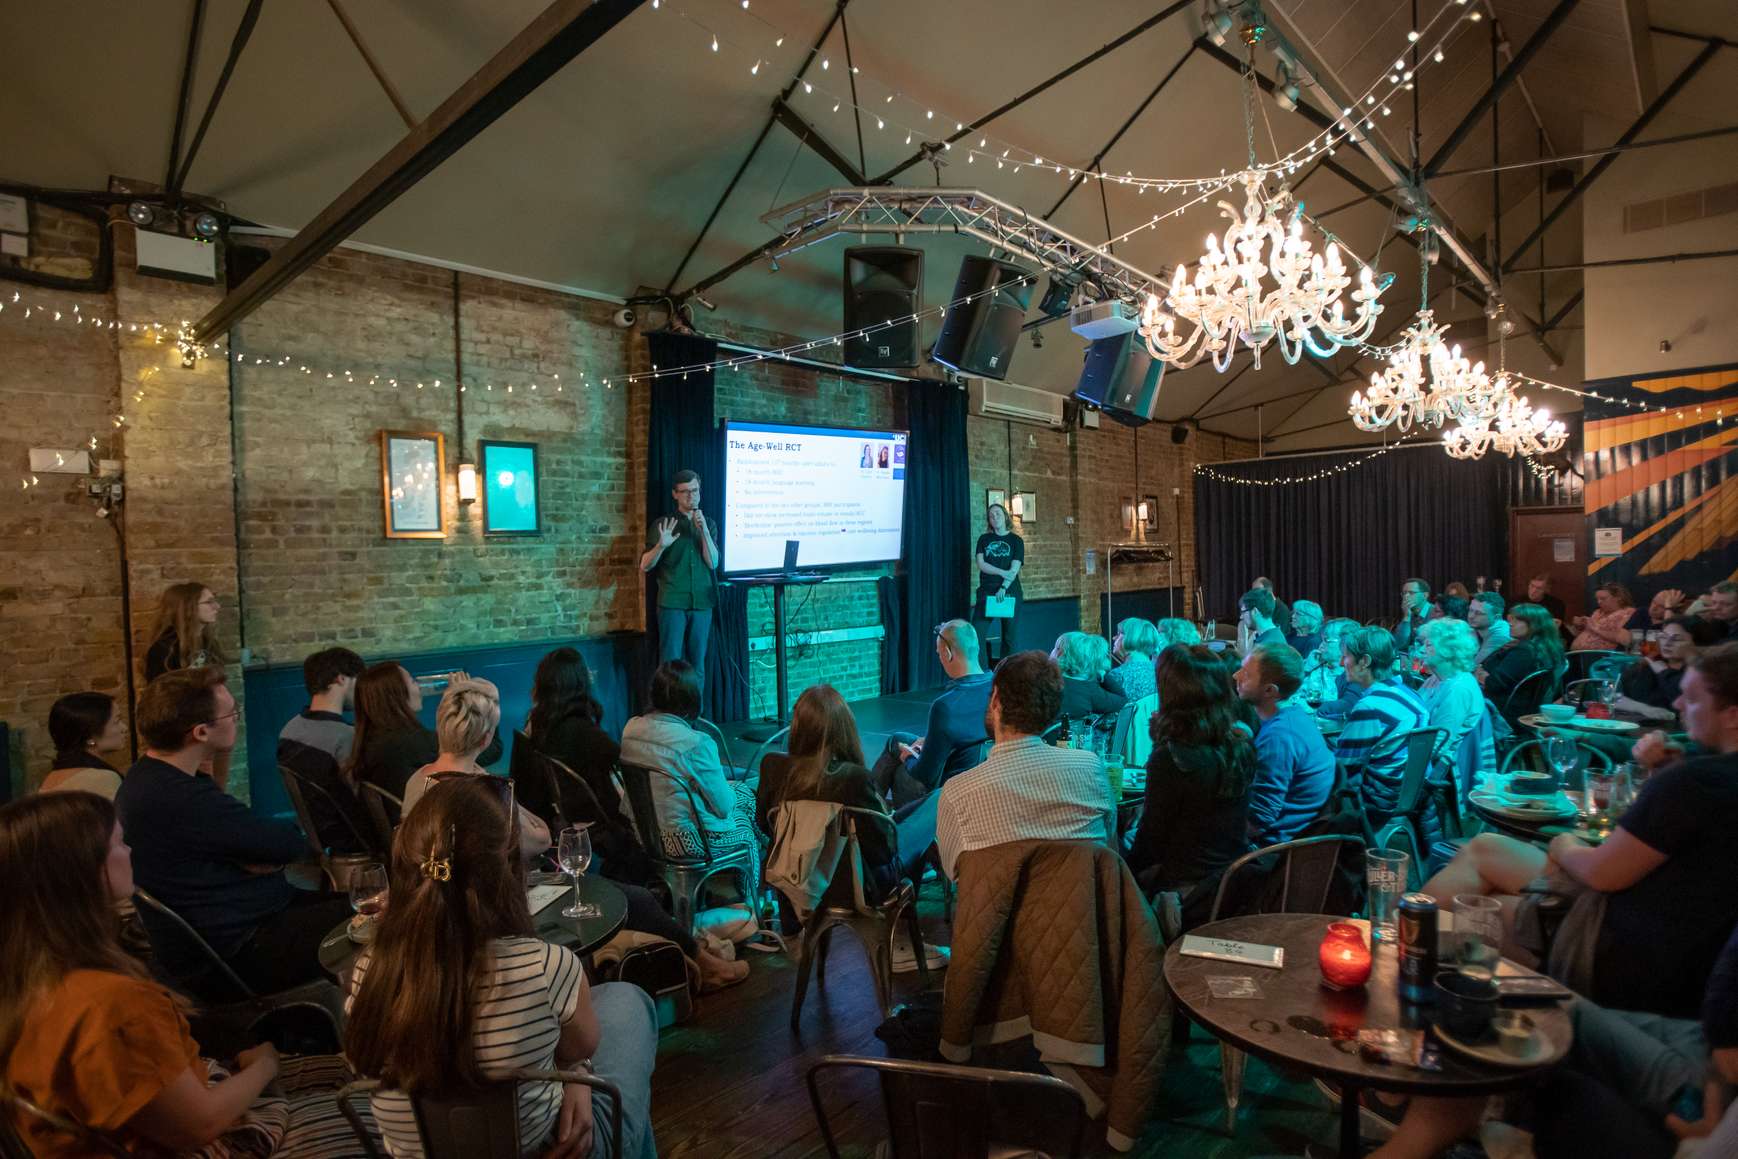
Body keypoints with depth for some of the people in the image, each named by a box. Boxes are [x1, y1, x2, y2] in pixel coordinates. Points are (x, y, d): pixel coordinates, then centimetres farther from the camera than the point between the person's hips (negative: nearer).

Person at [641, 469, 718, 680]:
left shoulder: (709, 525, 11)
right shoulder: (664, 524, 4)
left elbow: (713, 563, 0)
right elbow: (644, 566, 1)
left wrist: (704, 531, -11)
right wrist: (661, 546, -18)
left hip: (702, 603, 2)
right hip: (672, 603, -2)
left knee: (697, 665, 5)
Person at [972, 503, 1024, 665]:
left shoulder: (1016, 541, 6)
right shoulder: (984, 539, 11)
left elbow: (1014, 569, -5)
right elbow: (980, 563, -2)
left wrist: (1003, 588, -18)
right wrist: (1002, 572, -14)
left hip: (1010, 592, -1)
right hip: (986, 592, 1)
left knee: (1010, 636, 0)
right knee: (977, 634, -8)